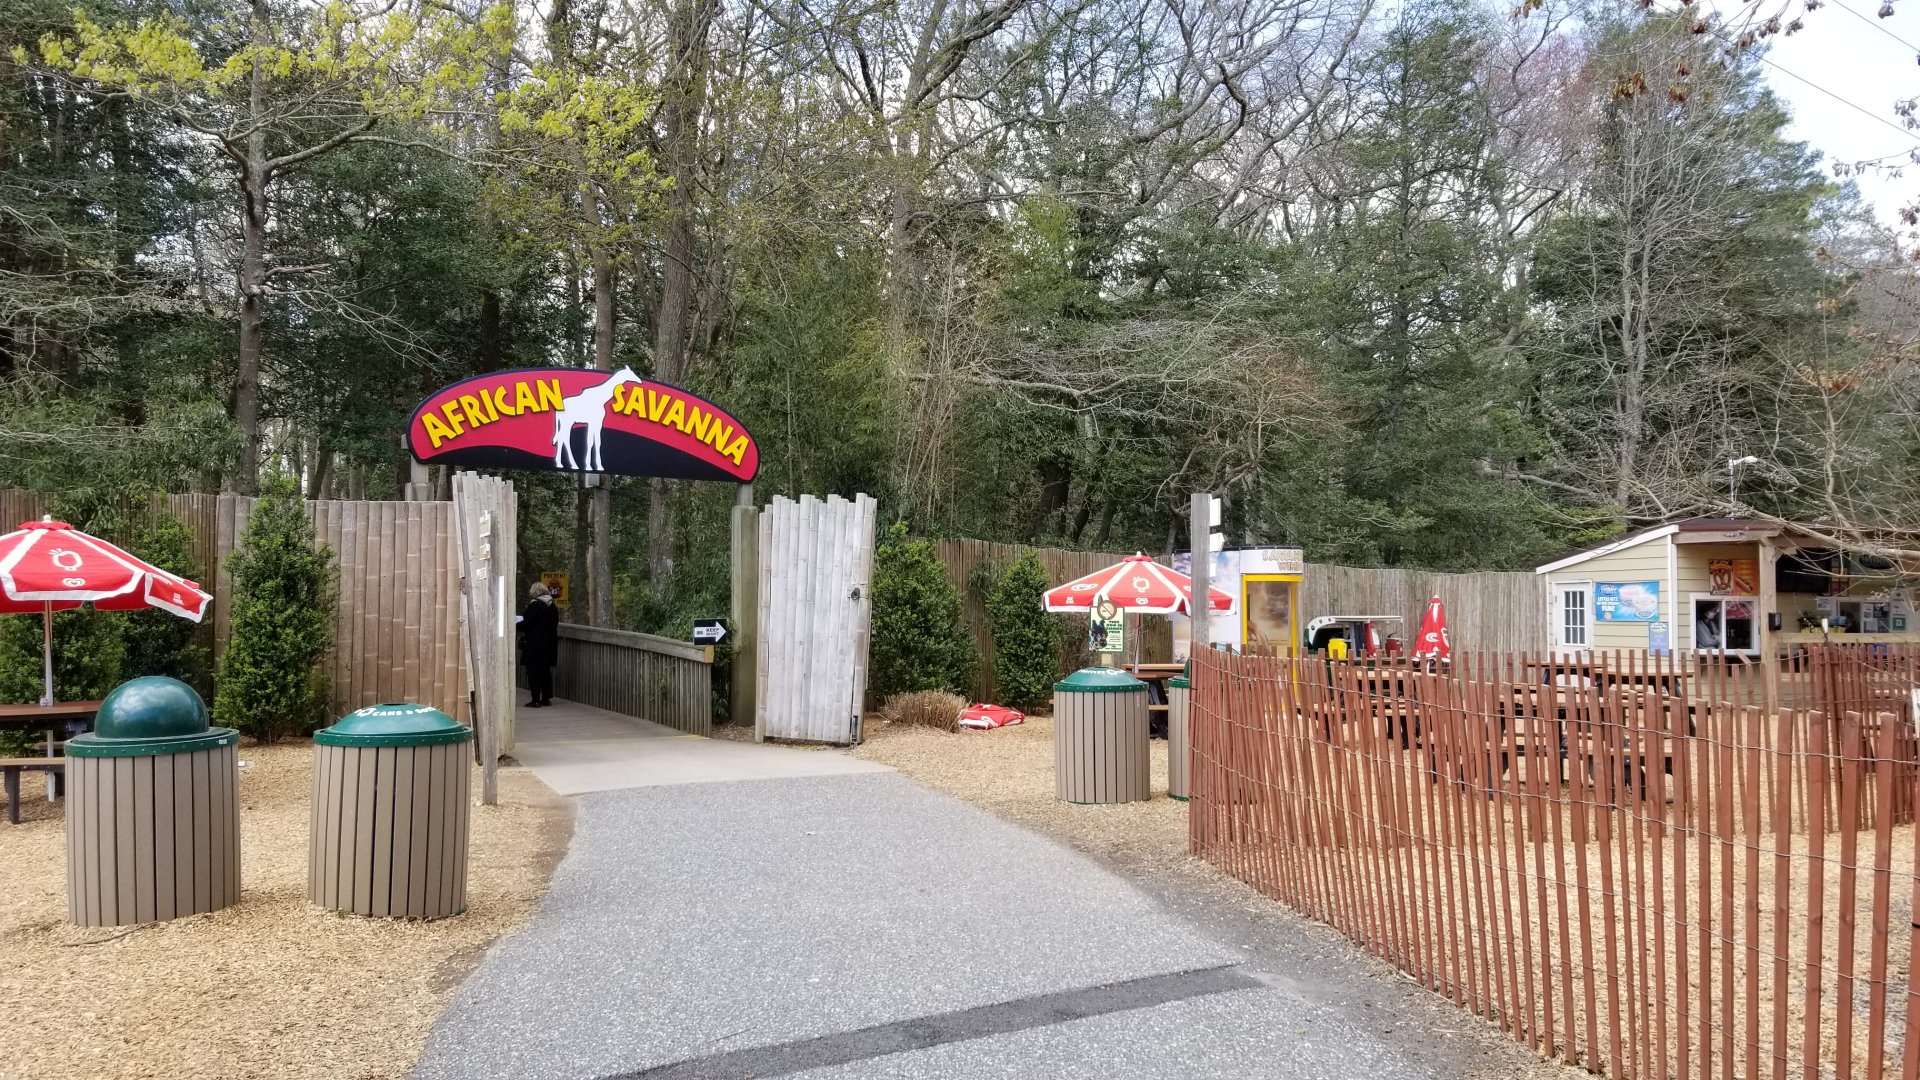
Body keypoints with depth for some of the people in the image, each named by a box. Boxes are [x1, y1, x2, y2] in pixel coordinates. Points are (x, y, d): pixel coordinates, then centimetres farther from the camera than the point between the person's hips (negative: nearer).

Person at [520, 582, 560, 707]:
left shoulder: (535, 605, -15)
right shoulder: (553, 606, 8)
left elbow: (526, 624, -16)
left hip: (535, 644, -7)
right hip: (550, 643, 7)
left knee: (533, 672, -1)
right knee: (546, 671, 14)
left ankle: (536, 700, -3)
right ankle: (546, 698, 17)